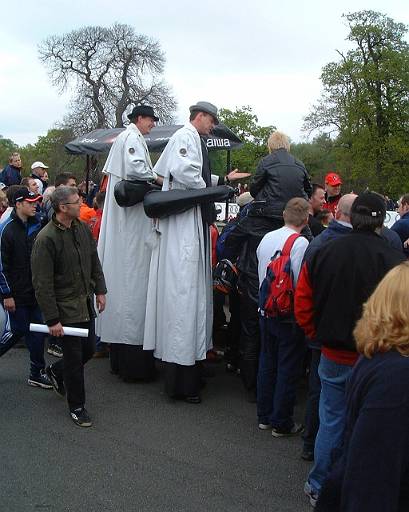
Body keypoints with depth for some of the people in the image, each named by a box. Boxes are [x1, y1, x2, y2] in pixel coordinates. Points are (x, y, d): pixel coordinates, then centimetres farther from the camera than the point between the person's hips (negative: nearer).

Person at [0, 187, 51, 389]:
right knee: (18, 331, -2)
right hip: (17, 294, -6)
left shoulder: (36, 226, 7)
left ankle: (36, 374, 18)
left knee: (37, 332, 7)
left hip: (34, 291, 6)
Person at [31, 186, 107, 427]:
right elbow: (42, 284, -19)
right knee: (74, 359, 3)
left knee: (89, 350, 16)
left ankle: (56, 371, 44)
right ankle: (77, 407, 21)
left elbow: (94, 261, 16)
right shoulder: (46, 239, -20)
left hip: (86, 303, 7)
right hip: (65, 308, -7)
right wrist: (52, 319, -19)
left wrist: (100, 290, 11)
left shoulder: (82, 228, 3)